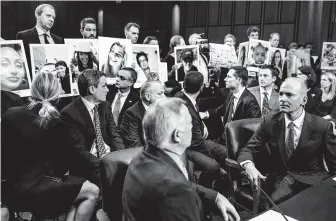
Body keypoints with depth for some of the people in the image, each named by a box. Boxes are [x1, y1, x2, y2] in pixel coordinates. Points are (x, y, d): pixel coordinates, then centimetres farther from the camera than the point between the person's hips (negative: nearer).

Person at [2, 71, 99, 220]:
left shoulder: (10, 114, -2)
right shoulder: (55, 124, -15)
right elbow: (62, 166, -3)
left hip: (10, 187, 8)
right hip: (29, 189, -7)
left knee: (79, 188, 19)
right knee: (92, 192, 1)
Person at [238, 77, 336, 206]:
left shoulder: (322, 126, -5)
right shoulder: (270, 121, -1)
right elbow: (248, 150, -1)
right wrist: (249, 165, -24)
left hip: (313, 181, 1)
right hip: (280, 179, 0)